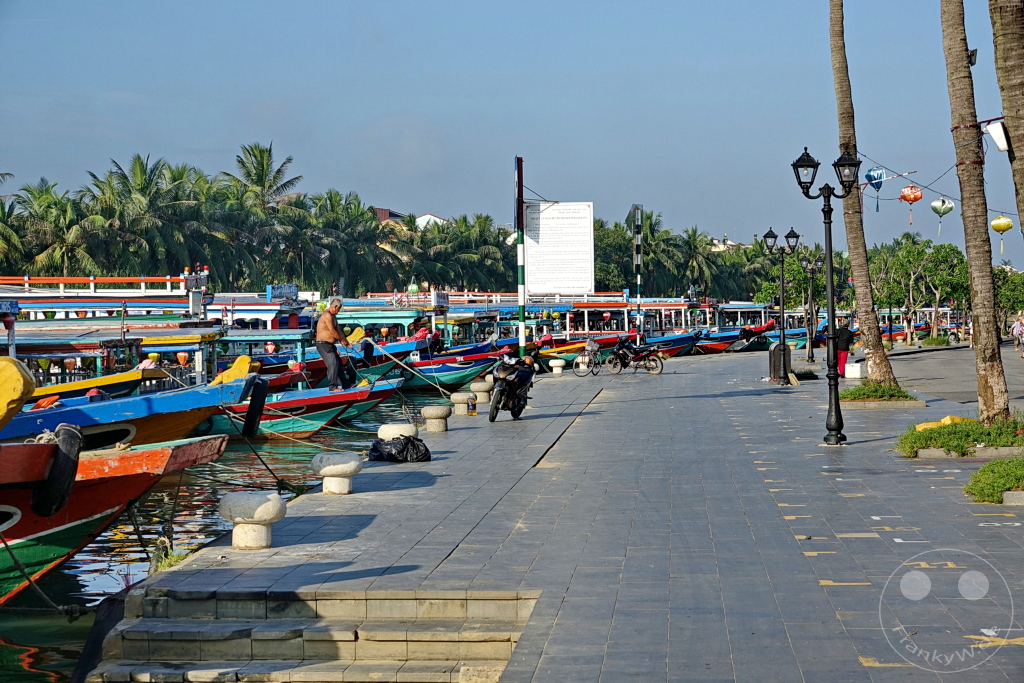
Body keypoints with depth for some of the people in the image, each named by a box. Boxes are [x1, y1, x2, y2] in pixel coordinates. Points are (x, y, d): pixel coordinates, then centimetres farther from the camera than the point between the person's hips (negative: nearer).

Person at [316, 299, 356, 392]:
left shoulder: (332, 316, 14)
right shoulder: (327, 315, -19)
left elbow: (338, 330, 12)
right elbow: (332, 331, -21)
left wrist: (346, 342, 3)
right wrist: (342, 340, -9)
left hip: (329, 345, 10)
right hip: (323, 344, -10)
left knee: (338, 363, 15)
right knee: (333, 364, -16)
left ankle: (343, 384, 24)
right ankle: (333, 387, -14)